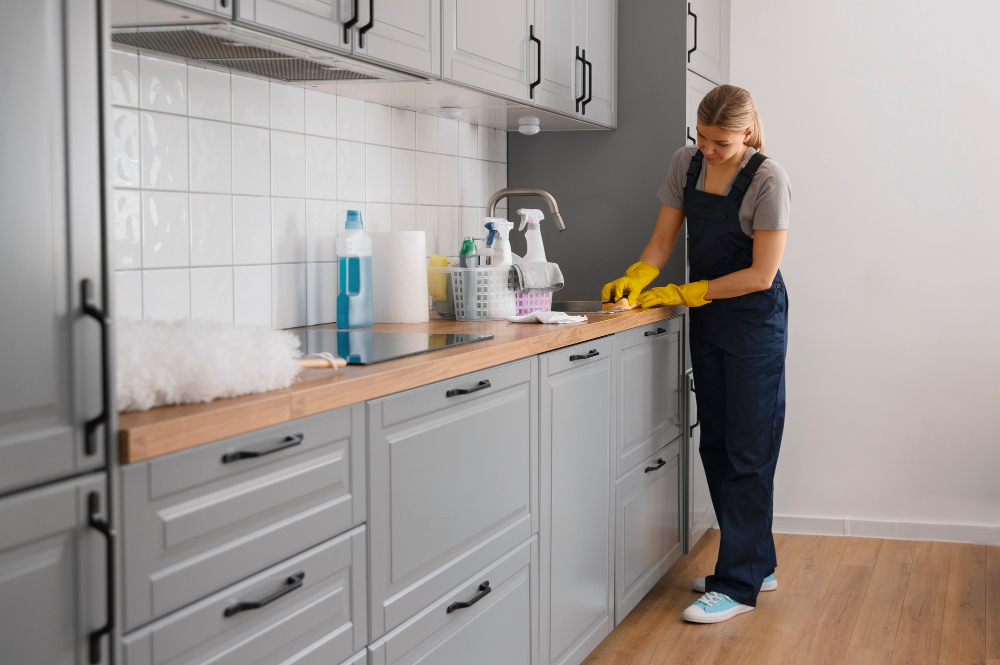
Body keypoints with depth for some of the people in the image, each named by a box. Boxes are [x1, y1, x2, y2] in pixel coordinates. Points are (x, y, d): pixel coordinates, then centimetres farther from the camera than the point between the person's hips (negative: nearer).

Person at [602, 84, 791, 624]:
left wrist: (683, 294, -17)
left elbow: (760, 274, -17)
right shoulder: (686, 163, 3)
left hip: (755, 321, -7)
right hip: (707, 321, 7)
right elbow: (662, 240, 6)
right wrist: (634, 279, -14)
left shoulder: (768, 180, -17)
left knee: (747, 451, -6)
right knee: (715, 445, 10)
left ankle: (738, 585, 0)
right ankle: (757, 565, 23)